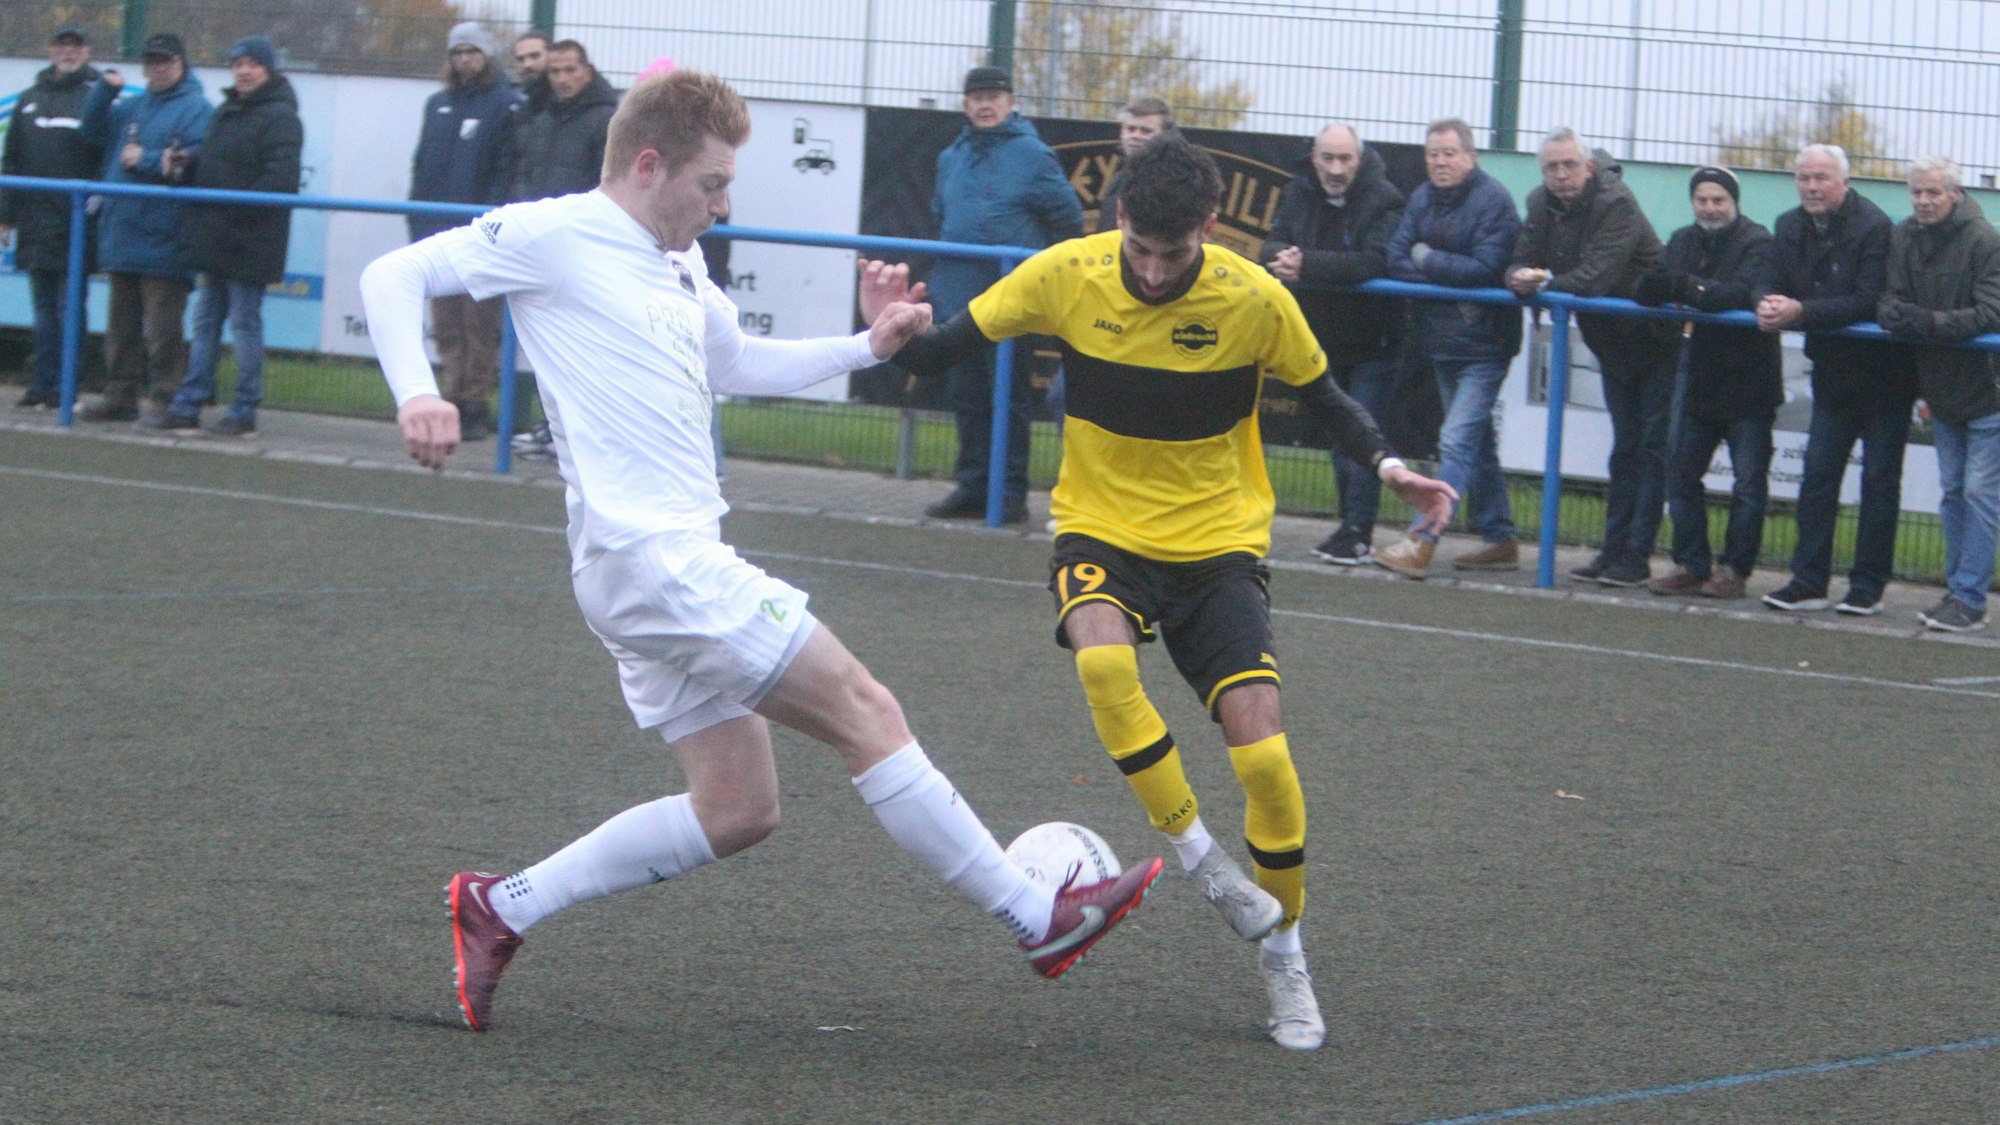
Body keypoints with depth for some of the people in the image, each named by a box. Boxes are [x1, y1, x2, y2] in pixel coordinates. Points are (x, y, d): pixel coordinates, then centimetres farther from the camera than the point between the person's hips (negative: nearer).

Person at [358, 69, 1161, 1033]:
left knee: (736, 811, 10)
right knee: (863, 711, -7)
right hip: (653, 560, -10)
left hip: (680, 564, 10)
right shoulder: (553, 237, -8)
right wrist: (416, 392, -25)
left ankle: (500, 909, 15)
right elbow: (393, 276, -9)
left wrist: (866, 347, 24)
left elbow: (738, 364, 35)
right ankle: (1040, 918, -2)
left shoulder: (679, 266, 18)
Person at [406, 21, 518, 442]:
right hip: (440, 232, 6)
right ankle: (456, 398, 13)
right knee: (446, 325, 8)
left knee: (480, 324, -3)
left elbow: (509, 168, -10)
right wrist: (418, 221, 10)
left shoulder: (507, 104, -3)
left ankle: (476, 404, 0)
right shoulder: (438, 104, 17)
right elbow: (422, 165, 19)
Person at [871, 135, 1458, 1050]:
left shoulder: (1256, 301, -12)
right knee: (1101, 655, -35)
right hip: (1101, 528, 0)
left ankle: (1283, 956, 8)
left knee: (1261, 751, -15)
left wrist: (1386, 466, -14)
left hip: (1218, 541, 0)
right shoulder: (1065, 275, -11)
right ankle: (1198, 854, -17)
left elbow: (1323, 398, 3)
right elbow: (956, 342, -1)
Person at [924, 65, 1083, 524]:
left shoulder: (1032, 156, -5)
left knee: (1009, 397, -4)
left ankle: (1010, 492, -2)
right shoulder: (952, 158, 14)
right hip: (958, 298, 6)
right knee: (967, 397, 9)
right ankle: (972, 487, 16)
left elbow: (1069, 221, -2)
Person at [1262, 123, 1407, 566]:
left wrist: (1307, 264, -36)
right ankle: (1353, 525, 21)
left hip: (1371, 342, -6)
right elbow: (1272, 247, -2)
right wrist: (1282, 256, -27)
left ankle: (1358, 531, -11)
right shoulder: (1299, 194, 3)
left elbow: (1373, 263, -29)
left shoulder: (1383, 201, -17)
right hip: (1324, 338, 6)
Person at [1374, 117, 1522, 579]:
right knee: (1476, 441, 17)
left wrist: (1426, 259, -12)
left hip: (1482, 344, -8)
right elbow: (1395, 258, -3)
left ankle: (1421, 541, -20)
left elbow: (1486, 269, -22)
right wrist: (1451, 279, -17)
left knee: (1458, 441, -14)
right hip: (1441, 341, 8)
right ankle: (1500, 537, 27)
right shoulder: (1423, 198, 8)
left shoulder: (1494, 200, -13)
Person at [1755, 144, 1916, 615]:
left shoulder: (1873, 227, -21)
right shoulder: (1790, 228, 2)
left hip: (1882, 374, -6)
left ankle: (1869, 586, 5)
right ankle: (1808, 581, 4)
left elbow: (1869, 302, -28)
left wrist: (1800, 311, -34)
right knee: (1817, 474, 3)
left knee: (1879, 478, 1)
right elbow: (1768, 283, 1)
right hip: (1832, 372, 6)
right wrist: (1768, 305, -25)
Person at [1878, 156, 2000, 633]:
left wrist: (1931, 323, -30)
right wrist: (1893, 314, -22)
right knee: (1952, 492, 13)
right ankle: (1959, 588, 22)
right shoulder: (1903, 239, 1)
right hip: (1939, 388, 6)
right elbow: (1887, 302, 2)